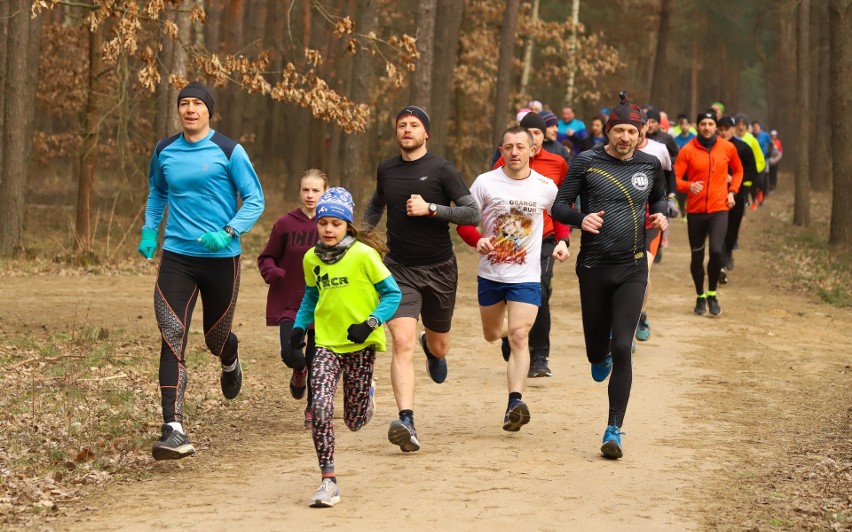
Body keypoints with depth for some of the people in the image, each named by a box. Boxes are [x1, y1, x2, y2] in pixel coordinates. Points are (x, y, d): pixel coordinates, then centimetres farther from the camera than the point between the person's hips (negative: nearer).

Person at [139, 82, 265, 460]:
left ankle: (230, 362, 53)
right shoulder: (164, 151, 7)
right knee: (172, 339, -13)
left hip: (221, 258, -2)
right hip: (176, 257, 2)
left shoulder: (228, 152, -6)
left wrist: (228, 232, -19)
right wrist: (149, 230, 12)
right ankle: (174, 430, -18)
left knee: (216, 337, 13)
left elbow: (255, 200, -4)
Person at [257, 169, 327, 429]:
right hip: (289, 303, 0)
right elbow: (266, 257, 7)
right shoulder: (285, 224, -3)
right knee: (291, 354, -15)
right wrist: (271, 271, -15)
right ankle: (299, 371, 23)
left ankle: (313, 409, 27)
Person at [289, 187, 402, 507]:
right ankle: (328, 482, -14)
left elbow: (392, 294, -6)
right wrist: (299, 325, 9)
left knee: (355, 421, 5)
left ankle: (364, 395, 42)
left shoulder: (364, 255, -10)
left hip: (360, 346, -3)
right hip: (326, 344, 3)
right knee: (320, 408, -19)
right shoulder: (311, 259, 5)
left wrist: (371, 323, -19)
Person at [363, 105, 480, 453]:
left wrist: (430, 208, -20)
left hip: (439, 270, -1)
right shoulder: (386, 170, 7)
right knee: (402, 343, -18)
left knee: (438, 347, 16)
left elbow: (472, 214, -12)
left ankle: (432, 347, 56)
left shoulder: (441, 170, -7)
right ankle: (407, 422, -27)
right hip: (399, 269, 1)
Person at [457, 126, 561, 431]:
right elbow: (463, 221, -2)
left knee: (518, 336, -17)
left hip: (526, 277, -2)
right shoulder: (485, 183, -6)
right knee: (491, 334, 19)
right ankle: (514, 328, 56)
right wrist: (477, 241, -22)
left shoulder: (545, 186, -2)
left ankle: (515, 402, -24)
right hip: (490, 274, 2)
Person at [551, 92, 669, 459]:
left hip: (632, 269, 1)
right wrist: (581, 219, -21)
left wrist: (661, 215, 2)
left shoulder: (649, 165, 5)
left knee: (622, 348, -9)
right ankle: (600, 357, 50)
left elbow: (659, 197, 24)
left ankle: (614, 430, -4)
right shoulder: (587, 162, -3)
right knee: (597, 345, 9)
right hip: (594, 267, -1)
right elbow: (559, 205, -1)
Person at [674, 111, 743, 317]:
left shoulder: (727, 148, 3)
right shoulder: (688, 150, -4)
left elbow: (738, 170, 21)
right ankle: (700, 297, 27)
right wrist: (689, 186, -26)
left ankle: (712, 295, 1)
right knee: (697, 255, 8)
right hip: (695, 210, 0)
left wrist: (732, 191, 7)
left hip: (719, 209, 0)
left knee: (716, 251, -18)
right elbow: (674, 178, -7)